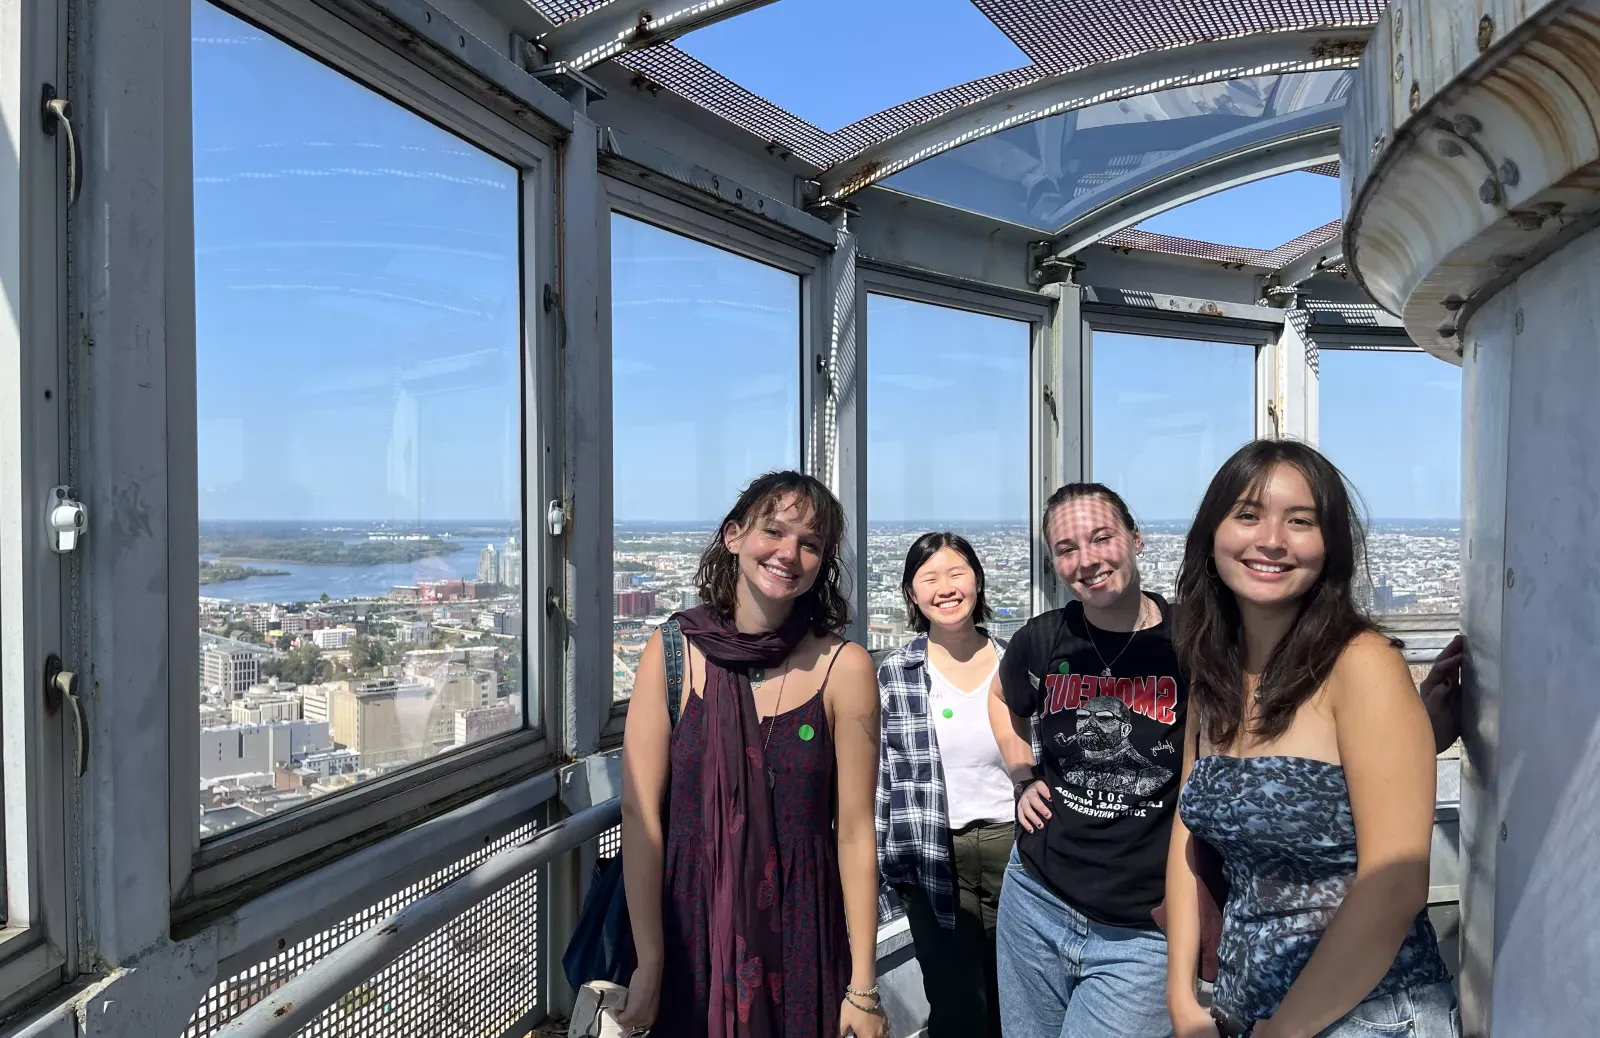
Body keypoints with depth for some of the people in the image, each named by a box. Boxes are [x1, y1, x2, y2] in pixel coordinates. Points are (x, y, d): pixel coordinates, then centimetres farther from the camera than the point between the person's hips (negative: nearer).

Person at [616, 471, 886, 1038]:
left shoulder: (843, 666, -9)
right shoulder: (671, 651, -7)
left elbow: (854, 829, -7)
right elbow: (640, 813, -8)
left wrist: (863, 986, -5)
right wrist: (648, 963, -10)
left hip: (801, 942, 0)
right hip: (688, 931, 1)